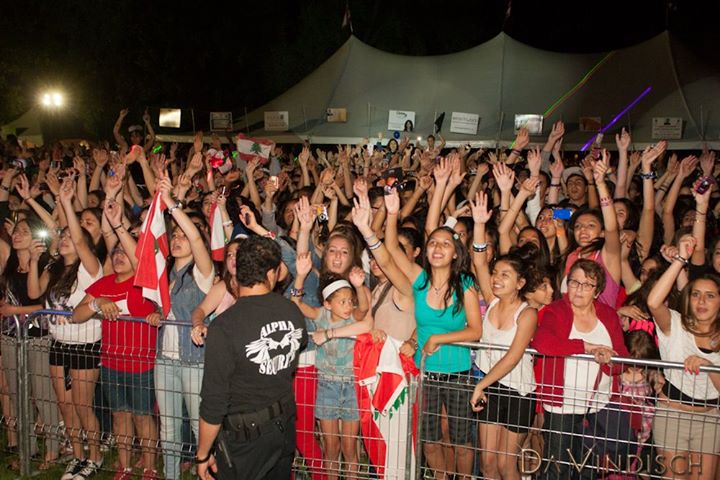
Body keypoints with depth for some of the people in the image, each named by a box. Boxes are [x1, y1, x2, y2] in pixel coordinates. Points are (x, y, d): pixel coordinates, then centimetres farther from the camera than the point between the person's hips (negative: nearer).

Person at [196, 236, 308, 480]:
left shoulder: (223, 327, -23)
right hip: (286, 428, 5)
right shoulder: (292, 311, -9)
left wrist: (202, 455, -6)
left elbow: (214, 401, -19)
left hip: (246, 436, -5)